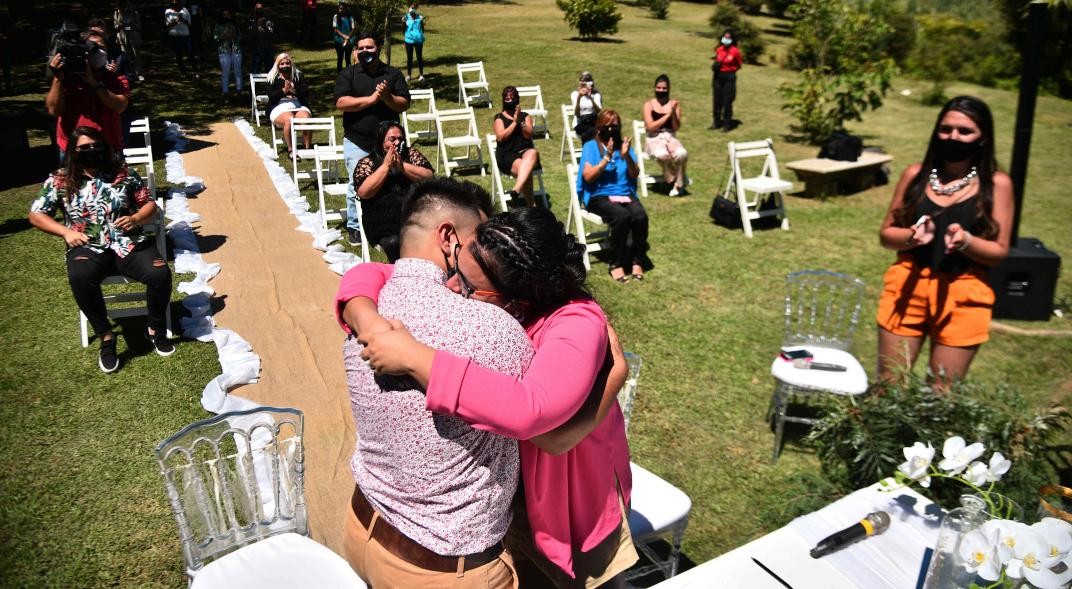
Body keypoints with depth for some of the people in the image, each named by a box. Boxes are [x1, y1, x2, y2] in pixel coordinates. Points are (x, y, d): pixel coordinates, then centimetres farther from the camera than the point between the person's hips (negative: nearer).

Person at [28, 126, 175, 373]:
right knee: (80, 277, -37)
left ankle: (156, 329, 0)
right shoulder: (60, 180, 7)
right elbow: (36, 214, 9)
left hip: (129, 243, 1)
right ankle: (106, 337, -17)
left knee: (160, 273, -27)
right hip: (88, 248, -1)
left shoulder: (123, 173, 9)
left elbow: (150, 203, 11)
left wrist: (136, 219, -11)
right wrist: (66, 232, -7)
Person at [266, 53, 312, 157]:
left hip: (298, 105, 2)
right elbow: (271, 96, -1)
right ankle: (290, 149, -29)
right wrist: (284, 90, -16)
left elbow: (306, 93, 4)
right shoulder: (273, 78, 11)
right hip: (280, 107, -2)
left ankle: (307, 147, -23)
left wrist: (294, 90, -15)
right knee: (289, 120, -36)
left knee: (306, 119, -32)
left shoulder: (298, 76, 15)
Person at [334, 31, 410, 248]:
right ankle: (354, 227, 16)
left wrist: (387, 97, -19)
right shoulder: (348, 75, 2)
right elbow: (341, 102, -12)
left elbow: (404, 104, 1)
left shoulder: (393, 74, 6)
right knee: (358, 187, 2)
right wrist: (371, 99, -17)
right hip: (357, 143, -1)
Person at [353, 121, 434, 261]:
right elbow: (363, 192, -6)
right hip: (385, 224, -2)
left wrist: (401, 165, -7)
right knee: (393, 243, -33)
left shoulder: (412, 154, 18)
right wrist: (386, 166, -5)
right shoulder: (367, 163, 11)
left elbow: (429, 177, 3)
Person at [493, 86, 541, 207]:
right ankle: (532, 205, -26)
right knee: (523, 167, -34)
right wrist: (514, 122, -6)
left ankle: (517, 188, -51)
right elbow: (500, 137, -6)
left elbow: (528, 135, 3)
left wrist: (520, 120, -9)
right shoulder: (499, 118, 10)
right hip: (507, 155, -2)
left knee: (533, 153, -37)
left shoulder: (525, 116, 18)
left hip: (525, 151, 2)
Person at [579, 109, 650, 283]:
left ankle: (637, 261, -12)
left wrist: (627, 156, -12)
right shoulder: (591, 147, 5)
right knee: (622, 216, -34)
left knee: (640, 216, -28)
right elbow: (588, 176, -8)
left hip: (625, 194, 4)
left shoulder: (624, 145, 15)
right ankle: (616, 264, -23)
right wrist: (606, 158, -17)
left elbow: (635, 174, 5)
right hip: (600, 196, -3)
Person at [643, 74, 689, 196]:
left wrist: (673, 113, -14)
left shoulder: (674, 104, 8)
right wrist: (667, 115, -10)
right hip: (654, 139, -2)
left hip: (671, 138, 2)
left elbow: (676, 128, 2)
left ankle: (678, 184, -5)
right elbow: (650, 127, -8)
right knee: (662, 154, -38)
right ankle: (672, 179, -7)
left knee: (682, 154, -32)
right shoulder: (649, 105, 3)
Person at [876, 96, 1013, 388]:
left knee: (943, 393, 8)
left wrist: (966, 241, -22)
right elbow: (886, 234, 5)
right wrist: (913, 236, -16)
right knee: (888, 384, 8)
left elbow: (1000, 252, -3)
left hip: (963, 296, -1)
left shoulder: (996, 184, -1)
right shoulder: (916, 174, 3)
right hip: (908, 287, 1)